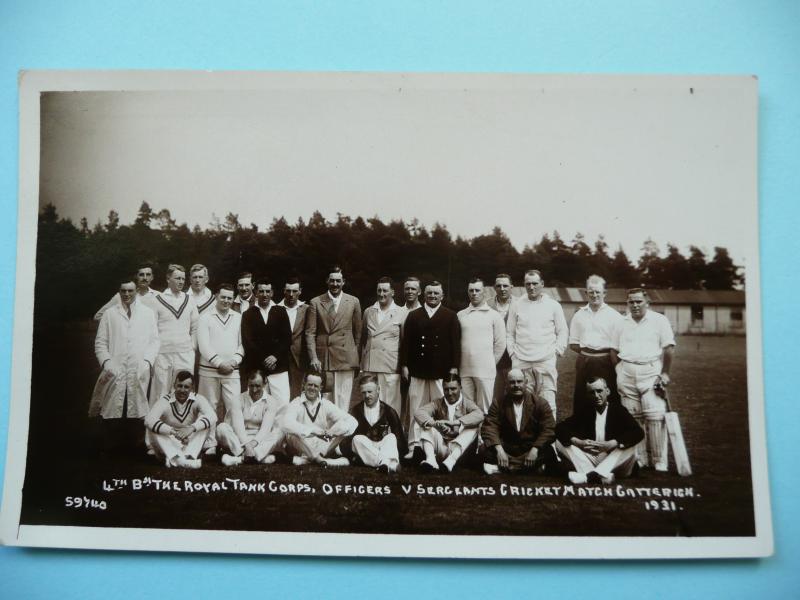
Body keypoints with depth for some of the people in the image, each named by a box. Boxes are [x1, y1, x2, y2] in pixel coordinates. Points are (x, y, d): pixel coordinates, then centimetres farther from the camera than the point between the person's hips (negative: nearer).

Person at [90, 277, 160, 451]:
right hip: (115, 372, 0)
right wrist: (106, 361, -4)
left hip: (139, 372, 0)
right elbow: (100, 342, 11)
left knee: (136, 411, -4)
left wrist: (147, 361, -4)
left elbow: (154, 341, 9)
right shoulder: (109, 314, 14)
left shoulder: (147, 313, 14)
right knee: (112, 414, -4)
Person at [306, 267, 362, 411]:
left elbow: (357, 331, 12)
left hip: (345, 359, 0)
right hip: (322, 359, 0)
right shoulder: (316, 303, 5)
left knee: (343, 400, 0)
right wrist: (313, 357, -7)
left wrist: (355, 354, 13)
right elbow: (310, 332, 1)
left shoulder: (353, 302, 7)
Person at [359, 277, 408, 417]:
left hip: (391, 368, -3)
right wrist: (362, 363, 13)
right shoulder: (368, 312, 15)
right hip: (369, 366, 3)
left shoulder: (402, 313, 3)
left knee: (391, 405, -3)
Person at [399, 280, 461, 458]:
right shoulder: (413, 315, 11)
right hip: (417, 370, 1)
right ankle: (414, 446, 7)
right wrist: (404, 365, 1)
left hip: (441, 370, -1)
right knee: (415, 410, 2)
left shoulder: (450, 316, 7)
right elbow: (405, 342, 8)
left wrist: (454, 367, -4)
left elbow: (455, 343, 3)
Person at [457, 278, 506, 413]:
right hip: (464, 371, 2)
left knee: (484, 409, -1)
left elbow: (500, 344, 4)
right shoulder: (460, 315, 11)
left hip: (485, 371, -2)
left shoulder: (494, 315, 4)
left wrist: (490, 364, 4)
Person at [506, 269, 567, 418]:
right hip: (521, 362, 1)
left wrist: (557, 350, 0)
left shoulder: (553, 305, 8)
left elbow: (562, 332, 11)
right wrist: (512, 353, 4)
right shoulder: (516, 305, 10)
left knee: (548, 401, -5)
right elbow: (509, 333, 13)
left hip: (546, 361, -1)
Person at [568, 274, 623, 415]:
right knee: (582, 402, 4)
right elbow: (573, 344, 14)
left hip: (606, 362, -3)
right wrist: (586, 351, 0)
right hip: (584, 363, 3)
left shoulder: (614, 315, 4)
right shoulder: (579, 315, 13)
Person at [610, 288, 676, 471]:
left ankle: (659, 461, -4)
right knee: (633, 418, 4)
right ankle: (639, 459, 12)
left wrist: (665, 372, -5)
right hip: (627, 374, 4)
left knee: (655, 416, -10)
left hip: (651, 372, -3)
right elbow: (614, 350, 17)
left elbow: (669, 348, -2)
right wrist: (620, 370, 8)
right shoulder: (622, 323, 13)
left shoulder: (659, 320, 2)